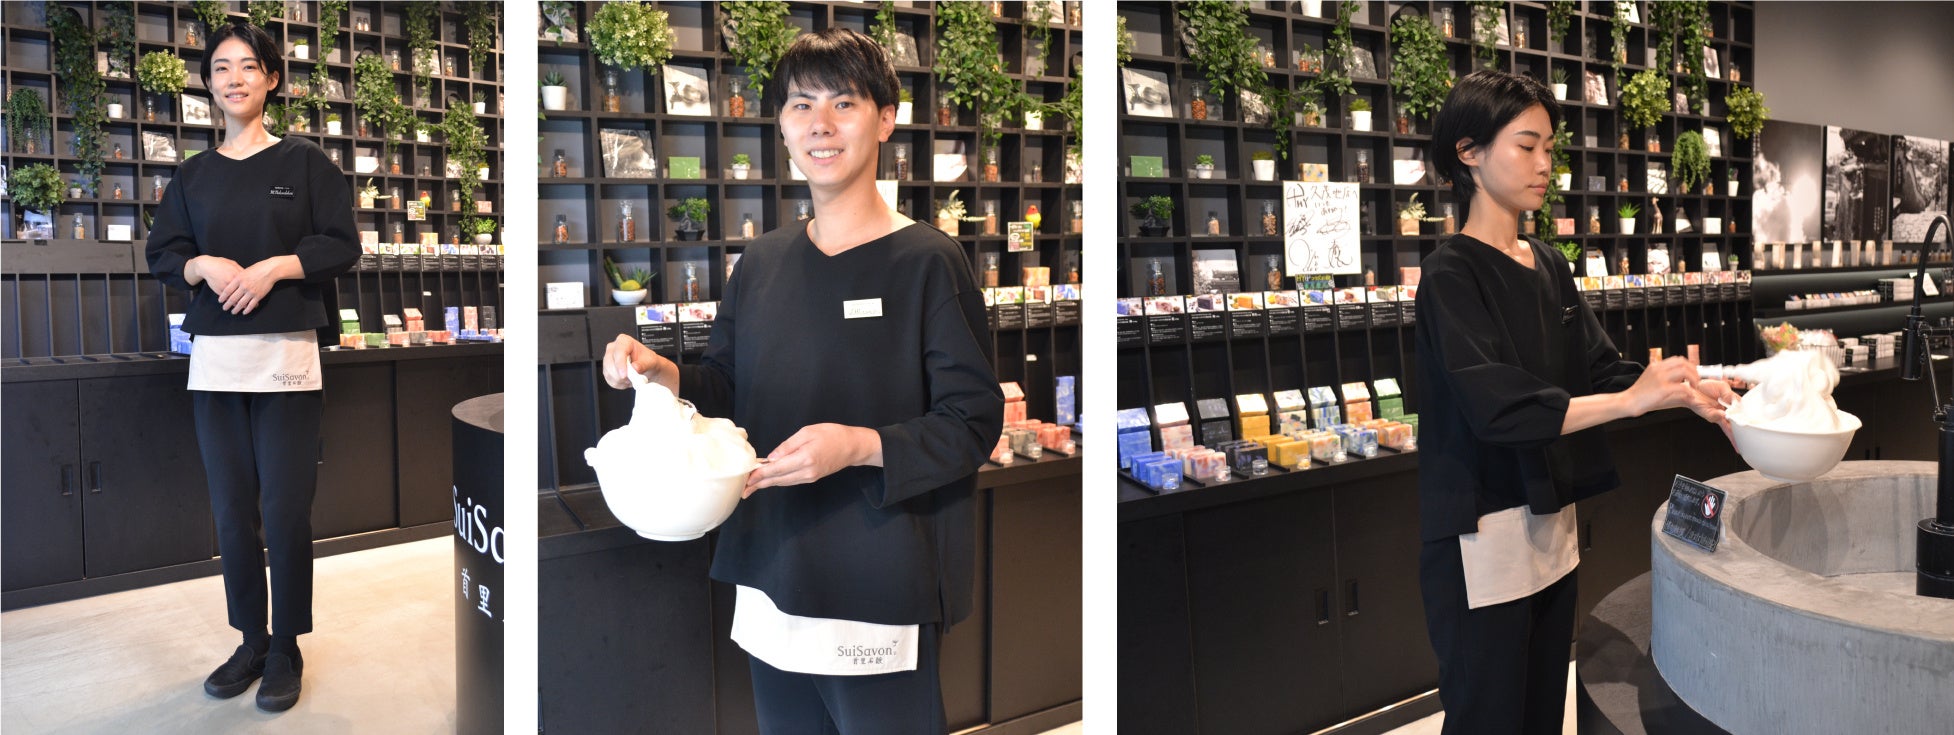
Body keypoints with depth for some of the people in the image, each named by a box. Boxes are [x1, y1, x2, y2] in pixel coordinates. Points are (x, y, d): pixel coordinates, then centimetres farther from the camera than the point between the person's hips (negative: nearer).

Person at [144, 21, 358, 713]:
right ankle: (251, 641, 20)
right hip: (214, 357, 4)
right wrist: (204, 266, -8)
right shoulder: (193, 175, 14)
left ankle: (286, 650, 9)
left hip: (284, 355, -4)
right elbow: (162, 254, 13)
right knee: (232, 511, 8)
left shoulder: (305, 162, 4)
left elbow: (342, 245, -1)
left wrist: (273, 267, -14)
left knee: (285, 511, -3)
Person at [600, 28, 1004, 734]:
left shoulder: (928, 261, -11)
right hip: (771, 575, 6)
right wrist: (665, 375, -4)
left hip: (879, 589, -6)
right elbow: (728, 388, 16)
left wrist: (861, 446, -26)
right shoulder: (761, 262, 8)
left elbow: (974, 421, -13)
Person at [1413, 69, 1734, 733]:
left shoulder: (1548, 266, 11)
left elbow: (1600, 369, 7)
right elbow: (1498, 407, -24)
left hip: (1550, 523, 8)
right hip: (1483, 537, -8)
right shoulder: (1452, 274, -13)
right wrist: (1631, 400, -26)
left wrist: (1691, 392, -9)